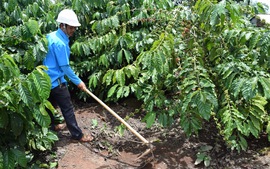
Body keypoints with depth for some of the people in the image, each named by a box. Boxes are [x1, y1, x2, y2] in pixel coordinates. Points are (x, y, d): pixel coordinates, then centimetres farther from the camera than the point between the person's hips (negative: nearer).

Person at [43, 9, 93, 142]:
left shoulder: (51, 36, 6)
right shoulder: (60, 43, -24)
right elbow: (64, 67, -21)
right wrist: (78, 82, -13)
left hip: (47, 78, 10)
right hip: (56, 81, -10)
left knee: (50, 104, 24)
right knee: (67, 108, -3)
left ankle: (51, 126, 42)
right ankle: (77, 135, 5)